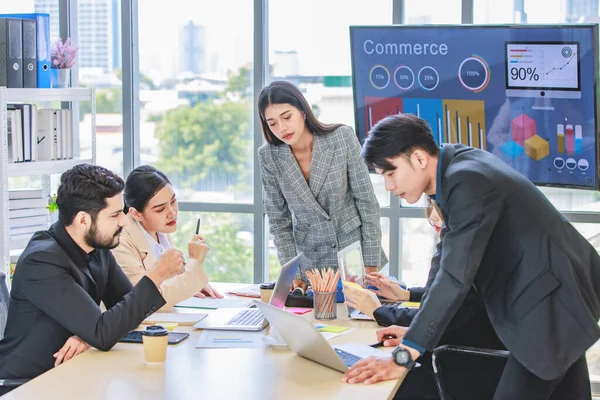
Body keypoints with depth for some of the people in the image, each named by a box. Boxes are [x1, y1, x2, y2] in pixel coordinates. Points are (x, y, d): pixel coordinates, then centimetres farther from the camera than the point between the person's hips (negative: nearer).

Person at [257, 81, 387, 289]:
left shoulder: (342, 138, -16)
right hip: (310, 261, 1)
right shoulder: (268, 156, -10)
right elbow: (278, 220, -2)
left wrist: (371, 266, -11)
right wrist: (292, 274, -9)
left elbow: (367, 200, -10)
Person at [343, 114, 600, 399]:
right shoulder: (456, 165, 4)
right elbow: (448, 256, 12)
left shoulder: (470, 181, -25)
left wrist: (403, 357, -31)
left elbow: (456, 274, -31)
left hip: (553, 299, -10)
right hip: (555, 289, 10)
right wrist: (416, 330, 8)